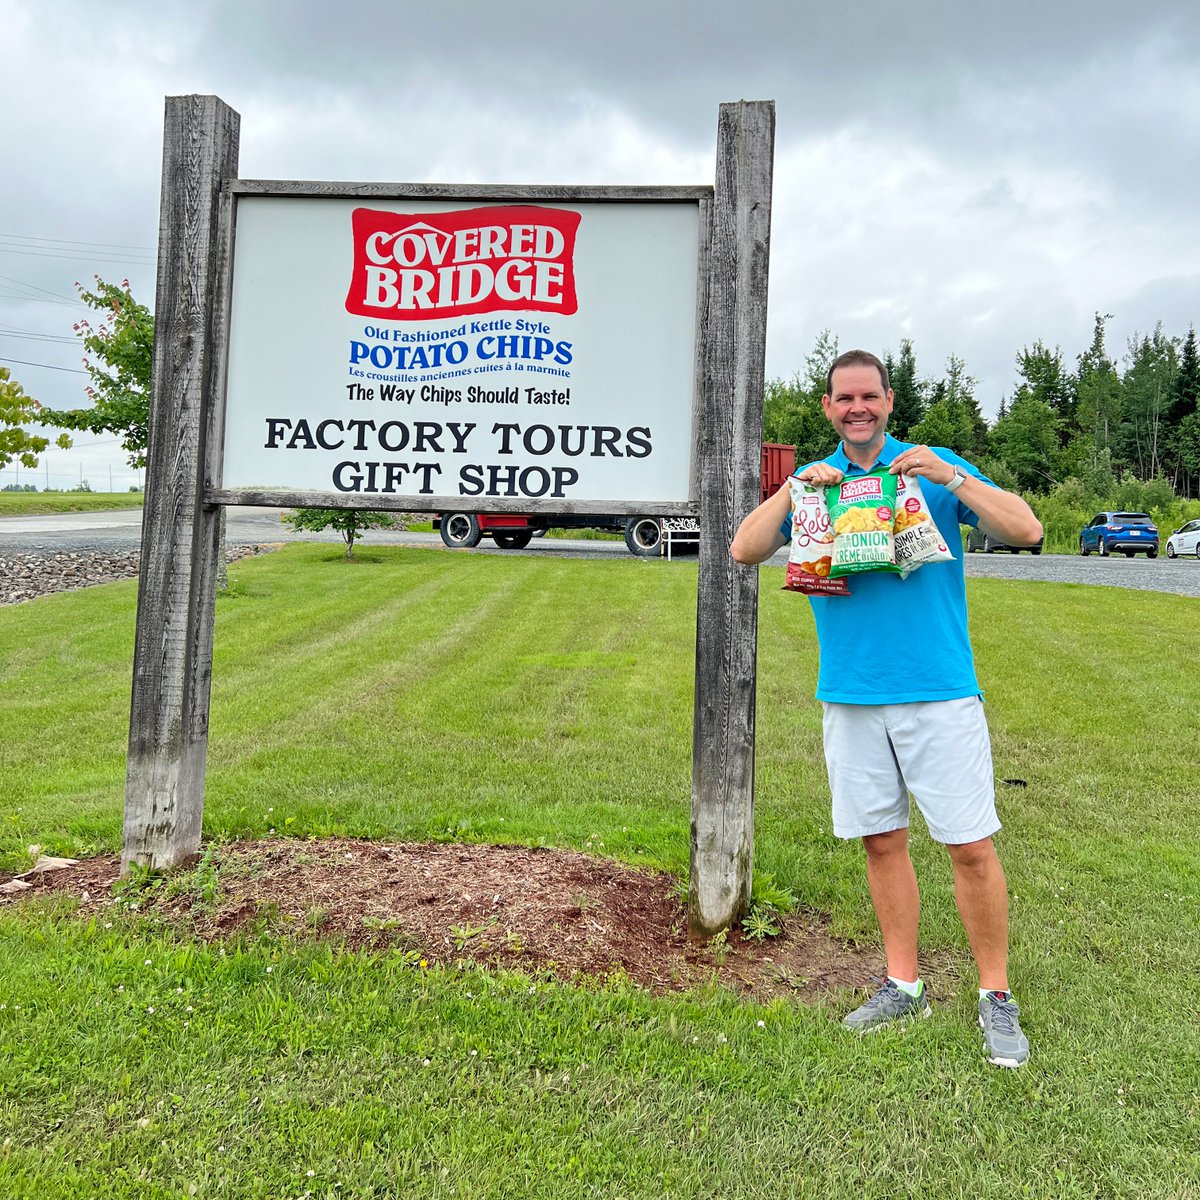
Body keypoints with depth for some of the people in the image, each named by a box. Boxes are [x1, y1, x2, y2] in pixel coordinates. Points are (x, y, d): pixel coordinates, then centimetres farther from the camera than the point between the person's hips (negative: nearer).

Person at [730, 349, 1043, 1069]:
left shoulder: (936, 468, 3)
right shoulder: (811, 483, 11)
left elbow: (1027, 530, -5)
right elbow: (746, 550, -1)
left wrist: (951, 477, -16)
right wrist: (796, 487, -12)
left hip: (940, 691, -2)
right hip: (851, 695, 3)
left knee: (972, 846, -1)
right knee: (882, 841, 11)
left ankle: (997, 997, 16)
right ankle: (904, 986, 26)